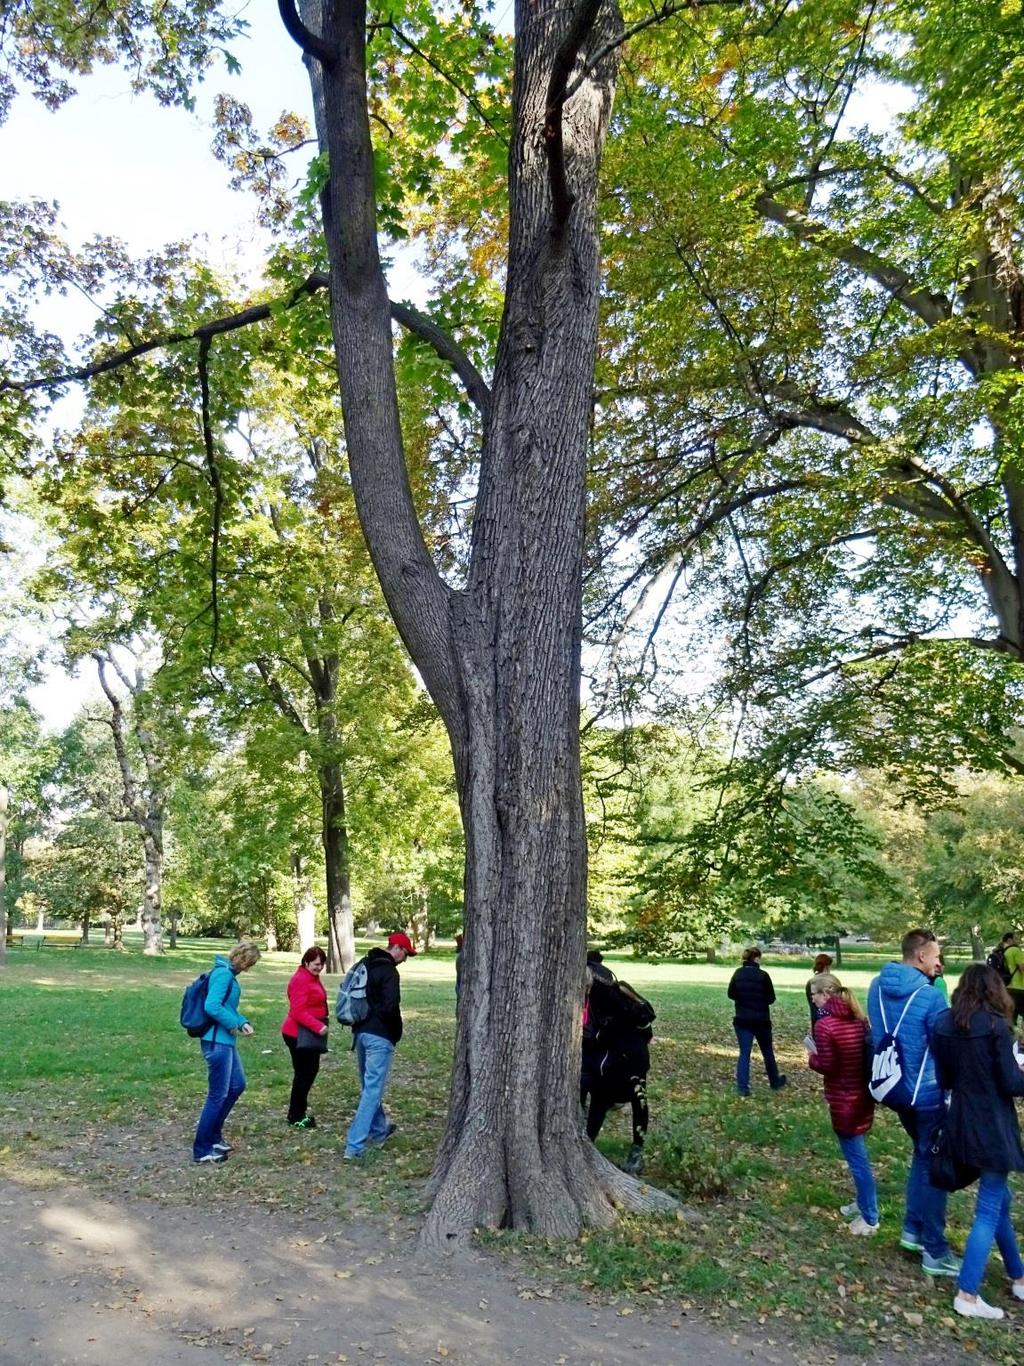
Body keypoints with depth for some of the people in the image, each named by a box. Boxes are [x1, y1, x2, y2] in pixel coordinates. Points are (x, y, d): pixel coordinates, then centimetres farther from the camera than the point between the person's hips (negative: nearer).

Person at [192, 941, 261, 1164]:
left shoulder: (228, 973, 12)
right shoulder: (223, 973, -18)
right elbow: (212, 1006, -28)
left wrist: (243, 1021, 5)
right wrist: (234, 1024, -16)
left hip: (225, 1041, 10)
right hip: (216, 1042, -10)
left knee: (237, 1085, 18)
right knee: (218, 1095, -2)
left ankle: (213, 1135, 30)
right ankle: (202, 1150, 9)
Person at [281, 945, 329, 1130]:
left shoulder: (312, 978, 10)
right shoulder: (300, 980, -21)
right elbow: (298, 1011, -27)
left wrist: (319, 1026, 15)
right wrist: (318, 1026, -31)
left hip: (309, 1033, 10)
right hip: (298, 1034, -10)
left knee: (310, 1070, 18)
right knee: (303, 1073, 0)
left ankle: (300, 1111, 30)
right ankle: (295, 1117, 14)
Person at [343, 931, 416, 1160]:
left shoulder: (364, 966, 12)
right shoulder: (389, 971, -15)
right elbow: (391, 1007, -23)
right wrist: (397, 1033, -7)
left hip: (360, 1033, 9)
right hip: (380, 1036, -9)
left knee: (369, 1086, 21)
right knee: (373, 1089, -5)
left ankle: (379, 1132, 37)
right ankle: (354, 1146, -9)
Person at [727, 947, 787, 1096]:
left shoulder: (738, 973, -2)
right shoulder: (763, 975, -14)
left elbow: (731, 994, 5)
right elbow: (771, 998, -8)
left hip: (742, 1019, 2)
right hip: (761, 1020, -2)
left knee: (744, 1053, 5)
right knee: (767, 1052, 17)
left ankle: (742, 1087, -2)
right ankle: (775, 1082, 33)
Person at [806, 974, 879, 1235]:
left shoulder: (824, 1024, -20)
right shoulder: (858, 1019, 2)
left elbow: (826, 1066, -20)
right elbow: (867, 1054, 8)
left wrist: (812, 1057, -1)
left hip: (844, 1100, -8)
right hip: (863, 1094, 8)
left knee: (856, 1156, 4)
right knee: (857, 1152, 23)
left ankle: (870, 1218, 15)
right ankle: (863, 1202, 35)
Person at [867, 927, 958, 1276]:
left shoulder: (877, 987, -1)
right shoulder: (929, 996, -22)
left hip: (894, 1088, 7)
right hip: (925, 1093, -7)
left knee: (921, 1154, 24)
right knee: (933, 1164, 6)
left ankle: (912, 1230, 30)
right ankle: (935, 1252, 14)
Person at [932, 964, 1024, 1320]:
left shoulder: (943, 1024, 2)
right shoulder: (995, 1025, -16)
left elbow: (942, 1079, 7)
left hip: (961, 1124, 6)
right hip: (992, 1127, -6)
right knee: (989, 1210, 3)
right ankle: (967, 1295, 6)